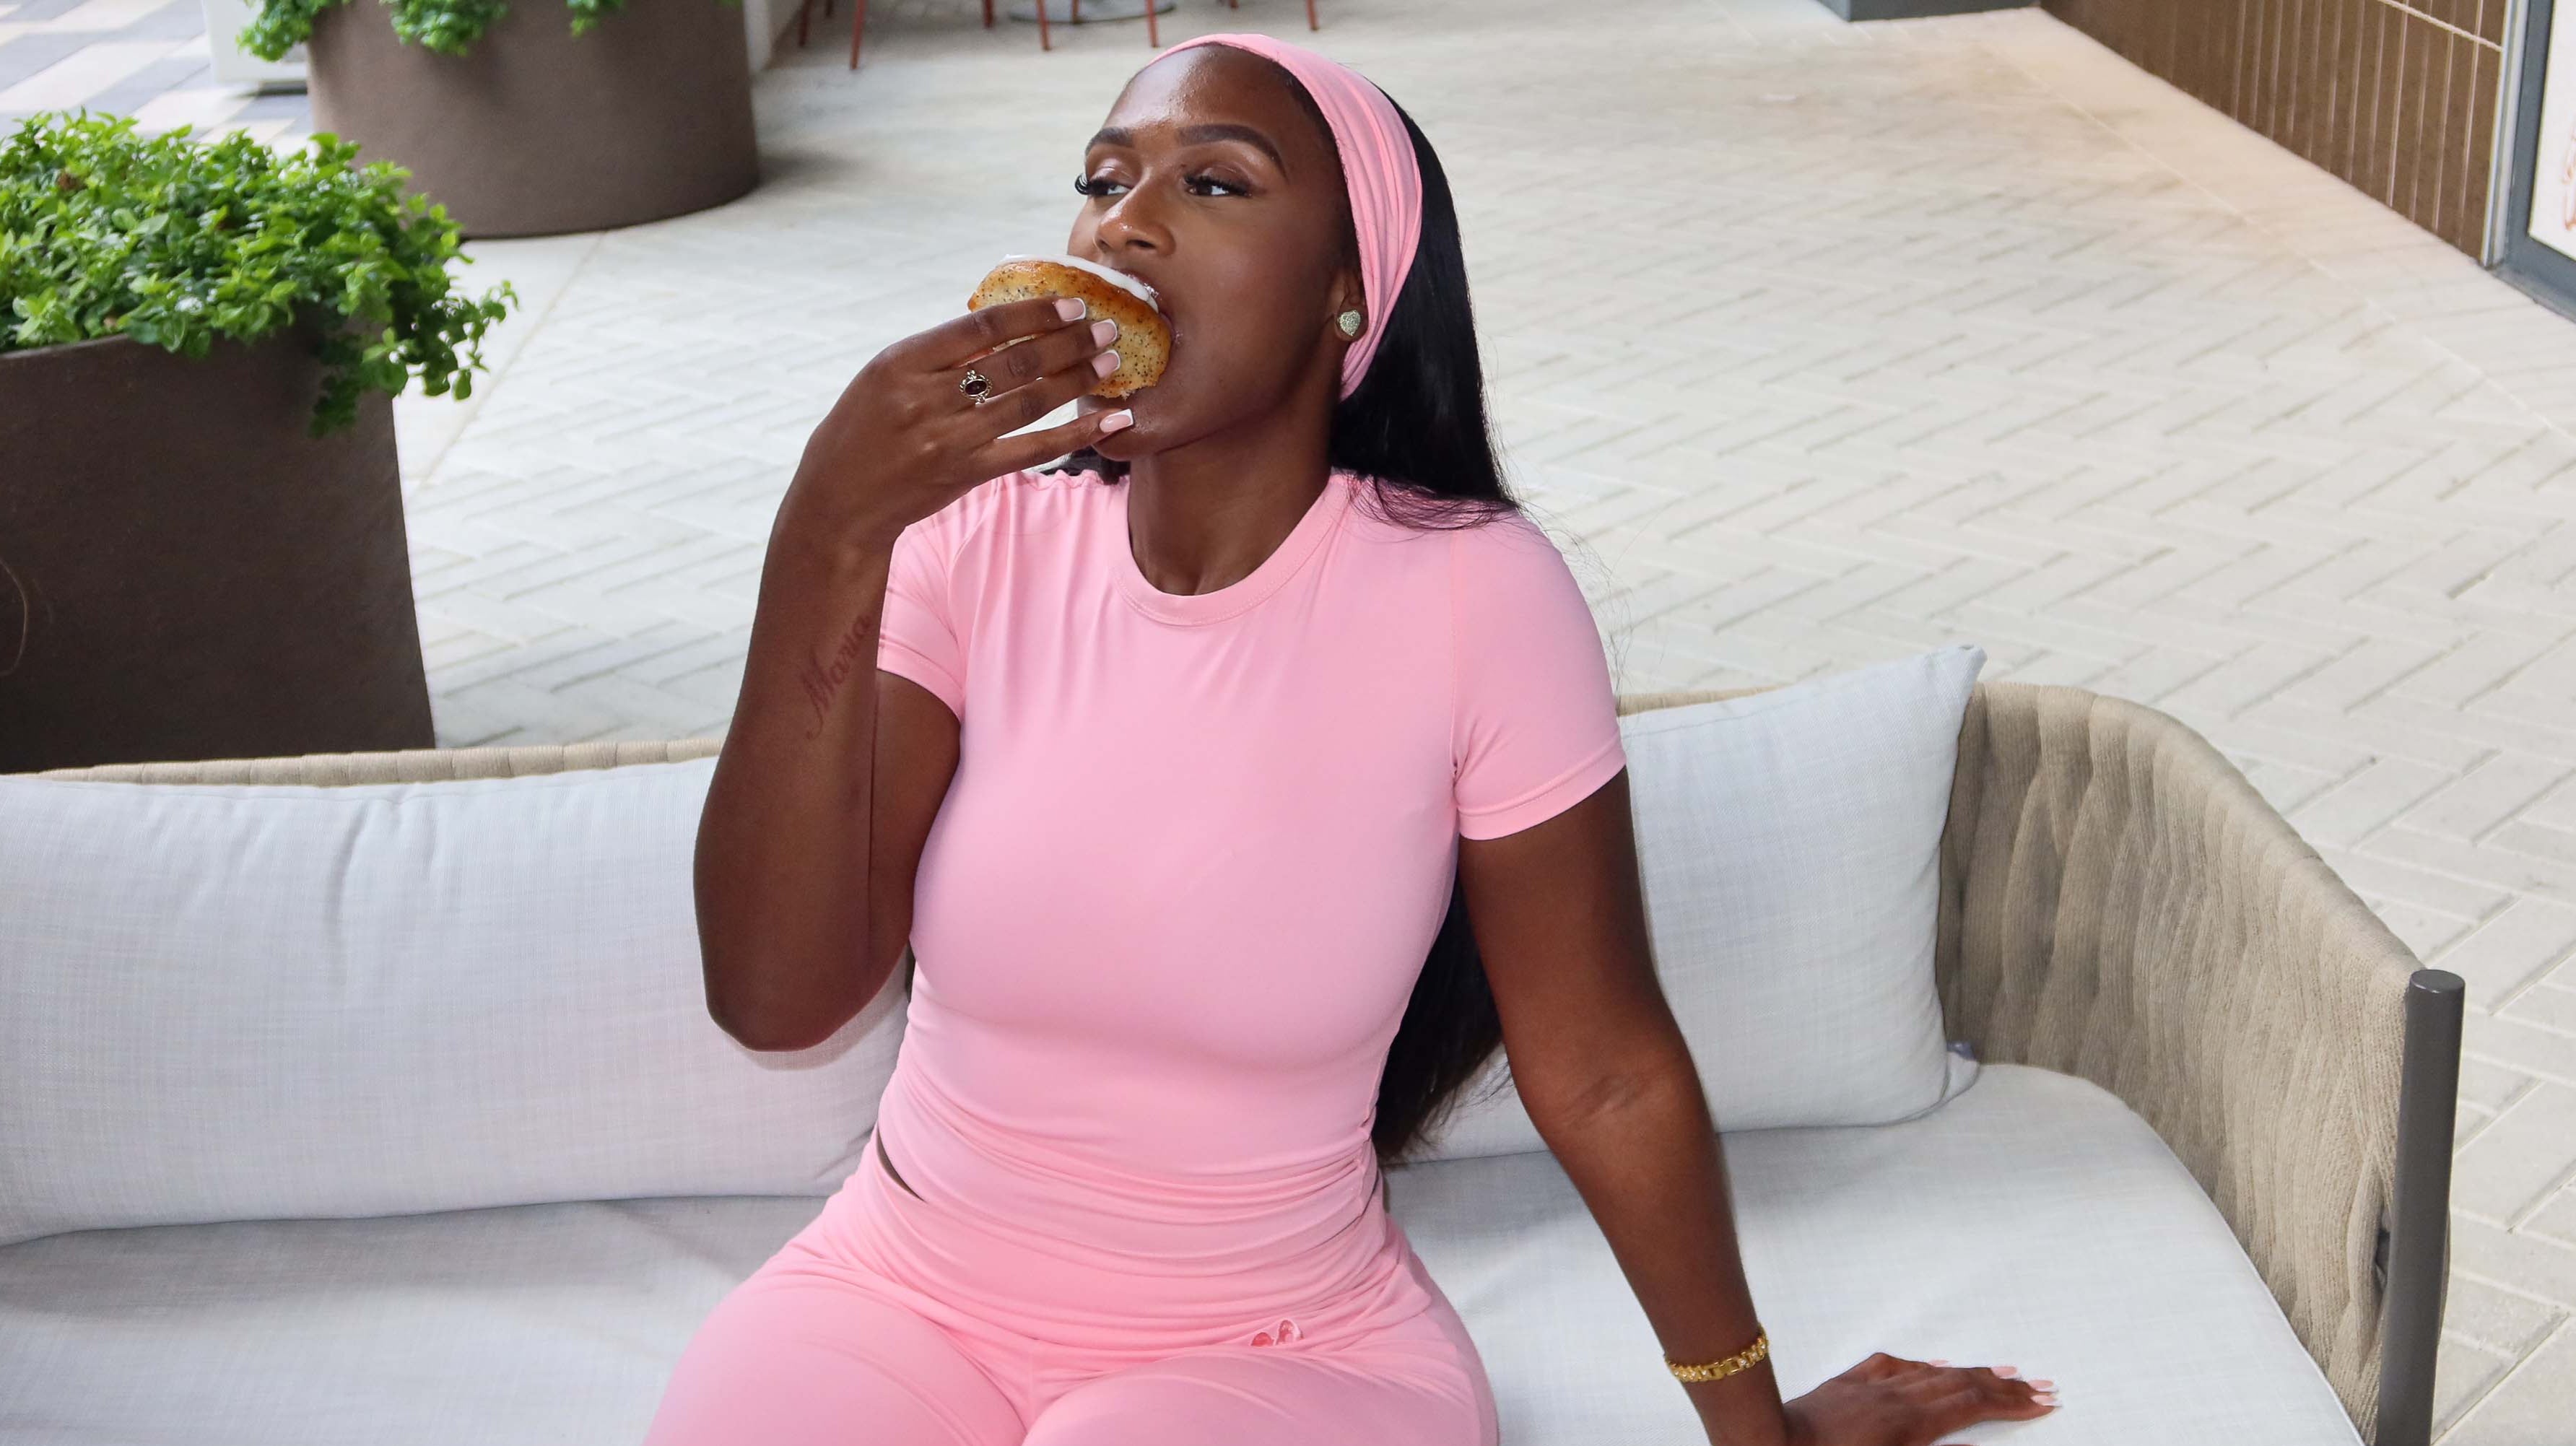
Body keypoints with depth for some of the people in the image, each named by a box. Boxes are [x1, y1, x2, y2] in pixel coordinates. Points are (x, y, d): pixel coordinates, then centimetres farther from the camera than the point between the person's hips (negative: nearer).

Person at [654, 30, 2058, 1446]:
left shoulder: (1469, 592, -16)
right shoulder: (978, 541, -8)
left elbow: (1604, 1072, -6)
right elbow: (776, 998, -18)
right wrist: (828, 537, -28)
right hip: (904, 1293, 3)